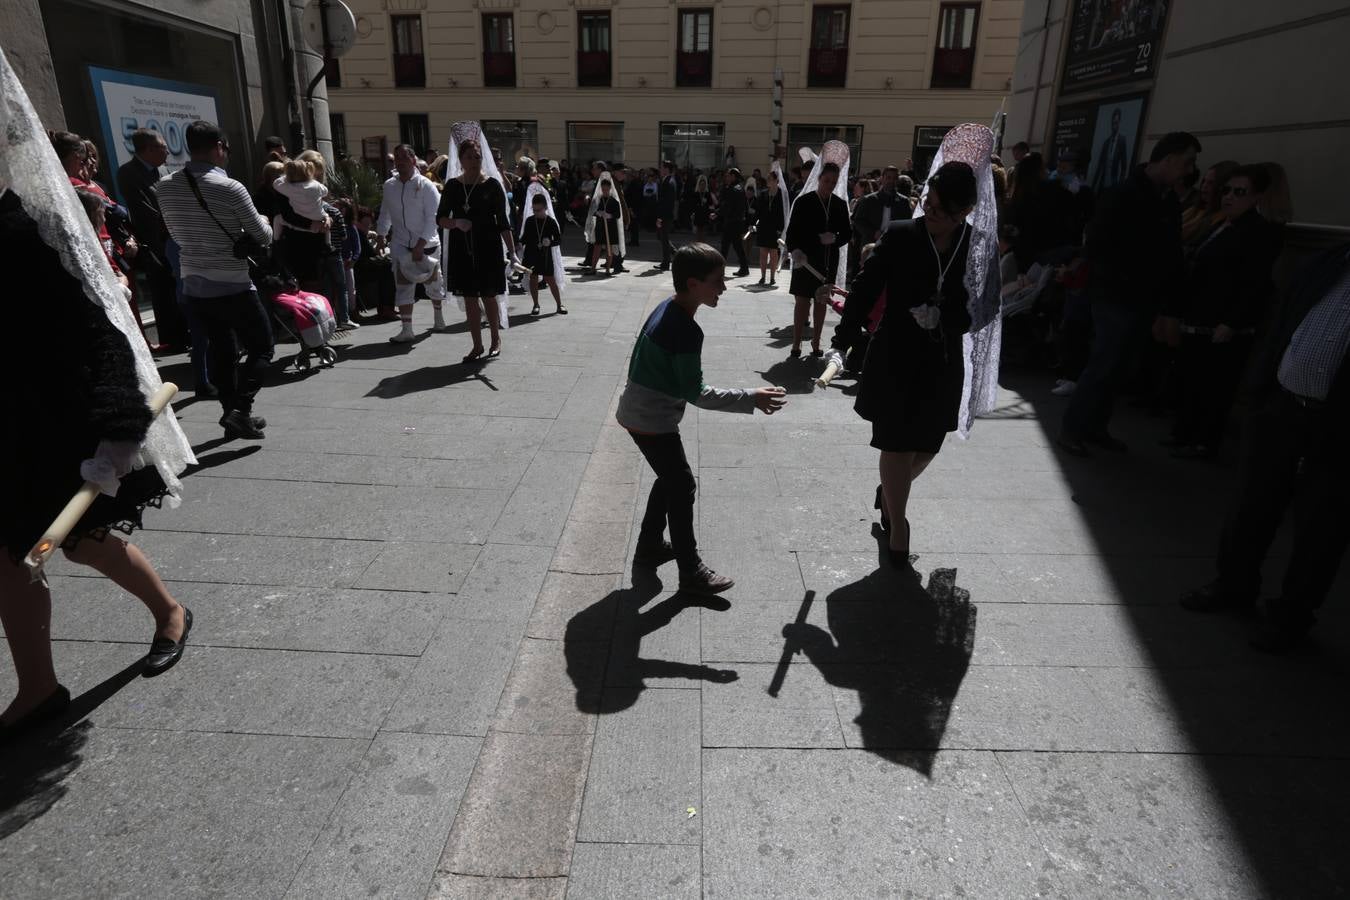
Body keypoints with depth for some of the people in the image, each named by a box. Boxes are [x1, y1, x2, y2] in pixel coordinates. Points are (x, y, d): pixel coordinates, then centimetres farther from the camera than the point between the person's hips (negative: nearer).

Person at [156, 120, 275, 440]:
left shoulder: (165, 187, 3)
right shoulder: (229, 188, -16)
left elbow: (177, 233, 15)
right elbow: (263, 237, -6)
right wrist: (263, 221, 15)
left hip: (193, 285, 6)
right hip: (233, 287, -6)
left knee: (221, 350, 16)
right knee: (261, 347, 4)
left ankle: (232, 412, 20)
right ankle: (240, 409, -11)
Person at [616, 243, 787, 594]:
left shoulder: (666, 308, 4)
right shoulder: (687, 331, -25)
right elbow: (696, 394, -23)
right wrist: (750, 399, -21)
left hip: (639, 413, 9)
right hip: (653, 422, -9)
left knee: (670, 479, 22)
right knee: (683, 487, 2)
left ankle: (650, 547, 36)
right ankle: (691, 571, 13)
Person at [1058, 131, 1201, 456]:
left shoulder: (1169, 202, 11)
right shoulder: (1123, 197, -12)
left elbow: (1170, 252, 15)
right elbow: (1096, 247, -15)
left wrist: (1166, 293, 5)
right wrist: (1124, 279, -15)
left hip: (1144, 301, 7)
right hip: (1116, 298, -7)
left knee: (1115, 367, 12)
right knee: (1104, 365, -6)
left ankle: (1096, 426, 21)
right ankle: (1072, 428, 4)